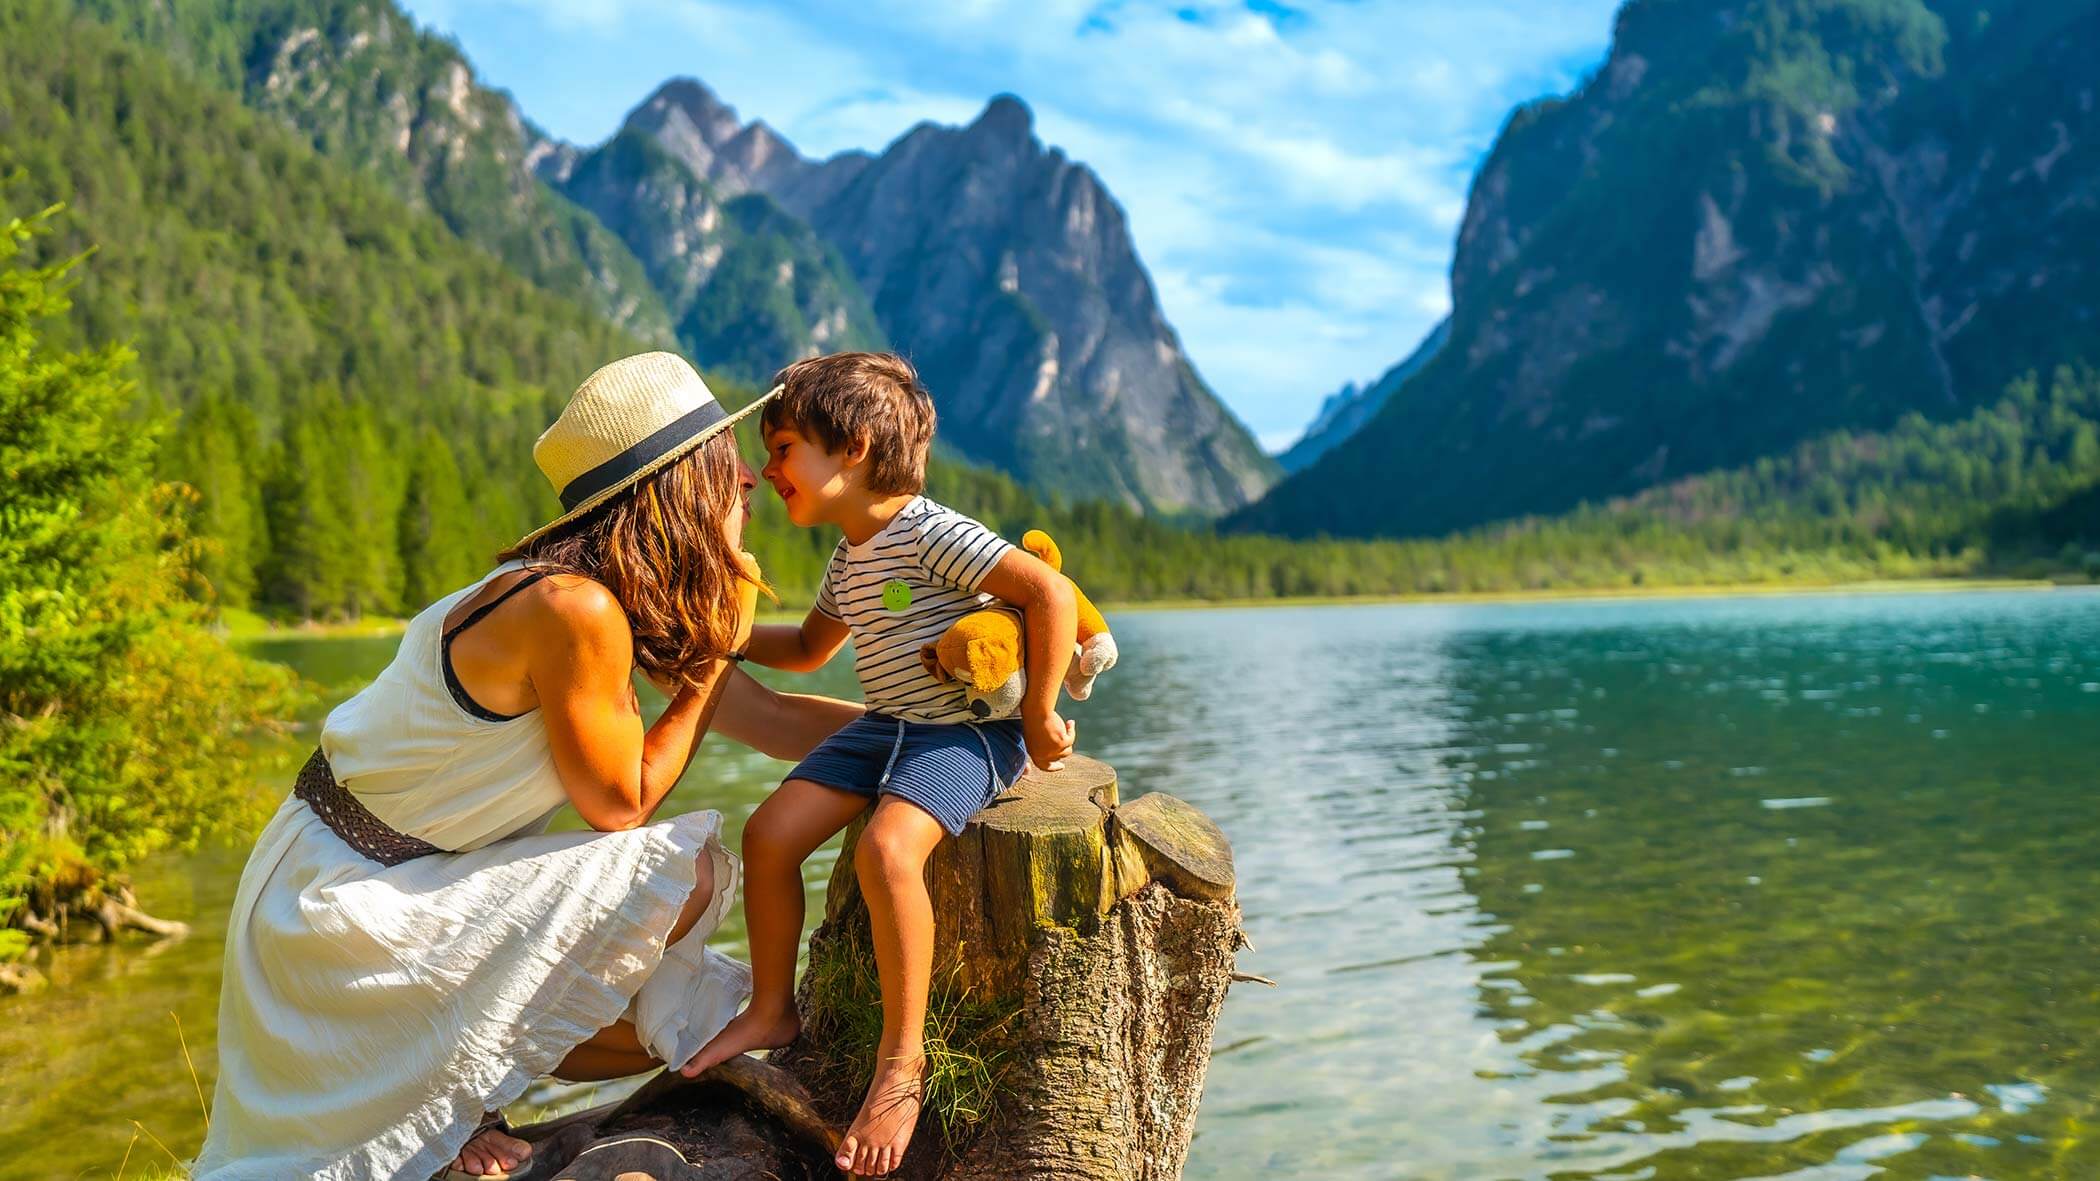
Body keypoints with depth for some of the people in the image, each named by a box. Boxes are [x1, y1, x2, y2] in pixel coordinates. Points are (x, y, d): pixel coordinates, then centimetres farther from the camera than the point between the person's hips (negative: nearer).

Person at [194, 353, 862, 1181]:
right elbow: (619, 804, -18)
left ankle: (448, 1083, 16)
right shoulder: (574, 609, -28)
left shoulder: (641, 606, 1)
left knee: (680, 1020, 4)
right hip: (345, 894, -8)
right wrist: (714, 657, -12)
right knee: (684, 871, -20)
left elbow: (774, 721, 5)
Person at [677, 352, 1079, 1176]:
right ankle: (771, 1010, 17)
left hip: (967, 730, -9)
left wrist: (1038, 720, -20)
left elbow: (1051, 592, -23)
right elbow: (808, 650, 30)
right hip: (886, 726, 9)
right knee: (769, 831, -3)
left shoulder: (929, 533, -17)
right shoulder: (849, 559, 13)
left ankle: (902, 1059, -18)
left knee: (886, 847, -32)